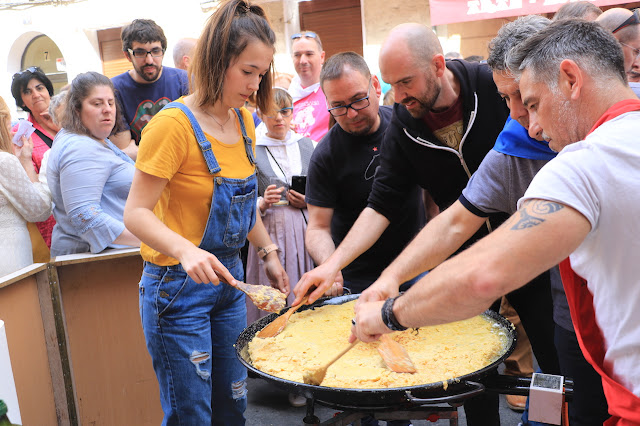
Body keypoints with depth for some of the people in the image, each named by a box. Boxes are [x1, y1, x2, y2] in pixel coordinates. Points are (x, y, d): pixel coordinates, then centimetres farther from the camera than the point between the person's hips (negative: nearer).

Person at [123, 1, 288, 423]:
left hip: (229, 278, 7)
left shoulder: (243, 121, 5)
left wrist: (269, 253, 13)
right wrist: (186, 251, -36)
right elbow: (137, 212, -20)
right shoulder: (174, 124, -19)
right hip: (178, 286, -7)